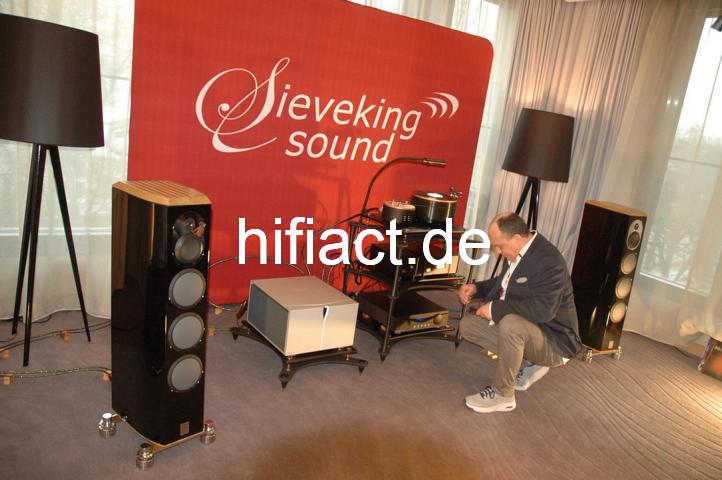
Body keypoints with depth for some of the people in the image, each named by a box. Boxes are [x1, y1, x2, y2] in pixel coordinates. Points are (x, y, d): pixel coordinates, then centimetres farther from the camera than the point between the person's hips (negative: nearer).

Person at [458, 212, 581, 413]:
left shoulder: (548, 261, -27)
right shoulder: (517, 251, -1)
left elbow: (542, 310, -37)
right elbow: (504, 284, 18)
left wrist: (496, 308, -28)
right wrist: (476, 288, 0)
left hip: (554, 341, -9)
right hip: (522, 327, 9)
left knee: (510, 325, -37)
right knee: (467, 325, 5)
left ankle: (502, 395, -16)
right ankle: (529, 363, 8)